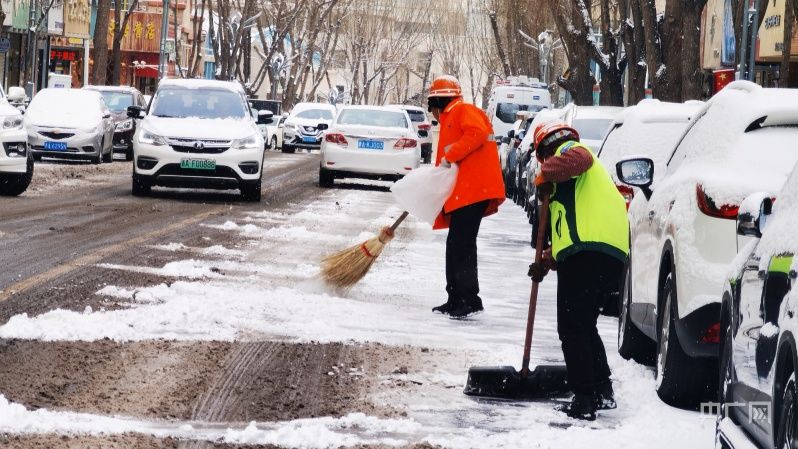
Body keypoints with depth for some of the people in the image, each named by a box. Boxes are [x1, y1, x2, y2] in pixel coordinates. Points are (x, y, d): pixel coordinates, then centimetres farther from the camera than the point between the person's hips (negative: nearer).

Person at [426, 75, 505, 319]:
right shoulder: (449, 120, 29)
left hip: (474, 190, -10)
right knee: (455, 245, 11)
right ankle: (456, 299, 16)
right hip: (461, 193, 10)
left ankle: (469, 299, -16)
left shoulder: (463, 110, -1)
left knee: (462, 244, -14)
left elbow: (476, 133, -20)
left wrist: (449, 157, -18)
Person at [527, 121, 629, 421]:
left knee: (573, 329, -5)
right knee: (585, 326, 20)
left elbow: (577, 159, -20)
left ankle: (583, 401, -9)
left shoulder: (569, 150, 9)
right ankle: (602, 392, 19)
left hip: (586, 250, -9)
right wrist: (548, 261, 38)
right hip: (613, 253, 9)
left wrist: (545, 175, -8)